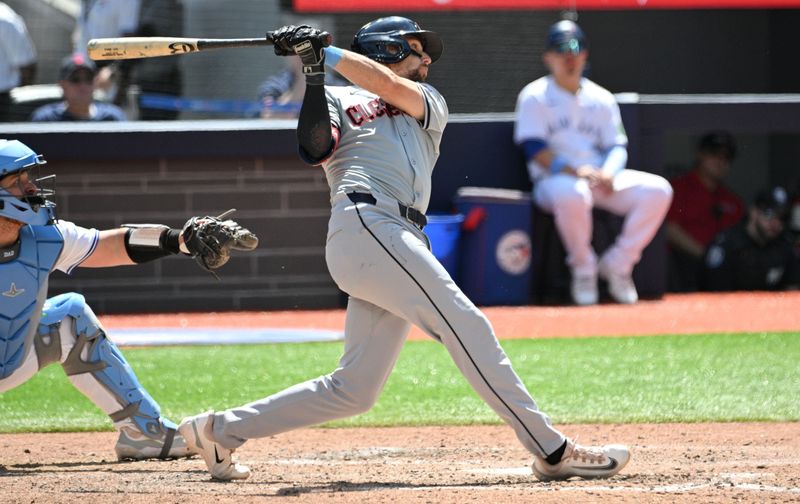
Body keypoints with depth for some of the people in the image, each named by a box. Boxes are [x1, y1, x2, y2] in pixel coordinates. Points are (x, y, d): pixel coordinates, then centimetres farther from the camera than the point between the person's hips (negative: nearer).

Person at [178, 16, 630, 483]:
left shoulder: (429, 103, 29)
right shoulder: (338, 100, 16)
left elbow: (393, 88, 7)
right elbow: (316, 150, -4)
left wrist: (329, 54, 0)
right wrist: (314, 75, -8)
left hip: (397, 242, 7)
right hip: (364, 223, -6)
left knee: (354, 391, 2)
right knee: (467, 325, -16)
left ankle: (221, 431, 12)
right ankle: (553, 451, -19)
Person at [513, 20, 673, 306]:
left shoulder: (602, 99, 17)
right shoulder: (534, 97, 3)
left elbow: (617, 146, 9)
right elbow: (535, 148, -9)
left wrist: (608, 173, -15)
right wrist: (575, 171, -22)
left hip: (602, 178, 5)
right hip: (553, 180, -5)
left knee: (658, 190, -19)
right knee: (572, 194, -42)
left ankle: (617, 265, -7)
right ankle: (583, 269, -17)